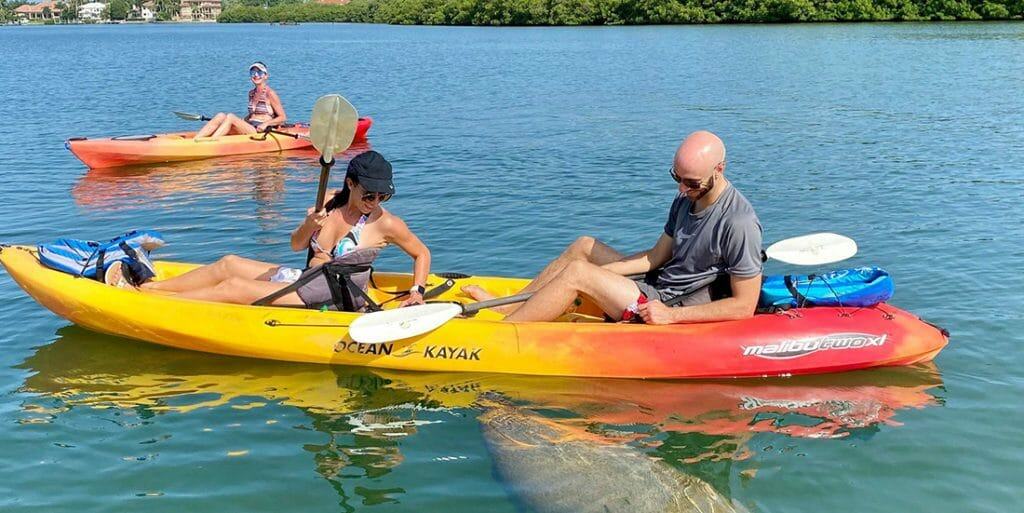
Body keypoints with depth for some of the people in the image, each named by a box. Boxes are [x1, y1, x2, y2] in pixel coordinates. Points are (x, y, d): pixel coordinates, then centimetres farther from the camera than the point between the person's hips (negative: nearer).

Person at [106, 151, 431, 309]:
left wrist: (417, 292, -12)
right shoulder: (329, 202, 3)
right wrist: (309, 226, -15)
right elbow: (296, 246, 6)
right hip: (306, 280, 7)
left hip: (326, 302, -7)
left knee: (233, 288, -13)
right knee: (229, 264, 4)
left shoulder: (385, 223, -12)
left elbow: (422, 253, 0)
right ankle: (145, 287, 8)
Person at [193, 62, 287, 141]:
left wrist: (265, 124, -16)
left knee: (230, 117, -26)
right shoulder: (251, 93, 19)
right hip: (249, 128, 7)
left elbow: (283, 117, -2)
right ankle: (195, 139, -28)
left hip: (260, 132, -7)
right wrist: (241, 121, 11)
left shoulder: (270, 94, -2)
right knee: (221, 116, -15)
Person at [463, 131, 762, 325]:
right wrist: (600, 272, 0)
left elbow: (745, 306, -22)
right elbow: (657, 256, 11)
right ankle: (506, 307, 14)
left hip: (676, 312, -9)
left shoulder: (739, 224, -23)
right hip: (657, 288, 9)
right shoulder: (686, 199, 5)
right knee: (583, 246, 12)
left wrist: (671, 315, -24)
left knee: (577, 272, -18)